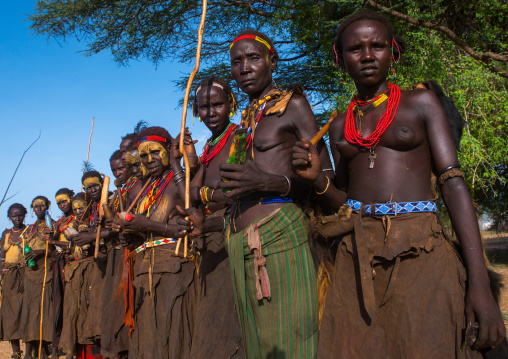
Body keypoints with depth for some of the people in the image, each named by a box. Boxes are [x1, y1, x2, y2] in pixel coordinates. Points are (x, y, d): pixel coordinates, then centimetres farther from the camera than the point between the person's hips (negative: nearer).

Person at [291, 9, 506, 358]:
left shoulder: (420, 103, 5)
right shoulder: (340, 126, 16)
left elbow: (453, 183, -3)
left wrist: (479, 280, -13)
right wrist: (318, 178, -3)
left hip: (419, 252, -3)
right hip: (357, 256, 3)